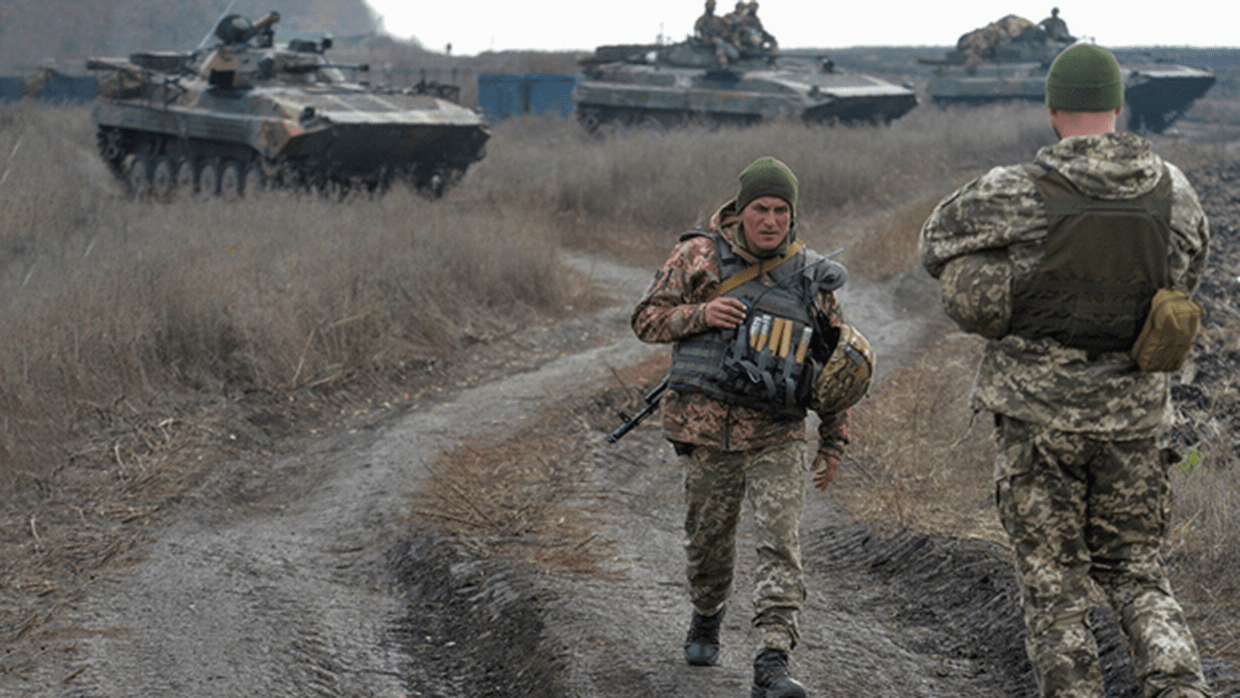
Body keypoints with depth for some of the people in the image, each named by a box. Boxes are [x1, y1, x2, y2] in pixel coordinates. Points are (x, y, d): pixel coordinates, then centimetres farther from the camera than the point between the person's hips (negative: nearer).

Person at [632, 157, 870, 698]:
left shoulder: (810, 277, 5)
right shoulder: (699, 257, 0)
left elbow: (836, 366, 13)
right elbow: (646, 318, 3)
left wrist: (834, 444, 11)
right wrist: (698, 314, -16)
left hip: (777, 434, 0)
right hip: (707, 427, 0)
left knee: (780, 544, -12)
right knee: (708, 538, 13)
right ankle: (706, 619, 42)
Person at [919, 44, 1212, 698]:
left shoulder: (1020, 195, -13)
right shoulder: (1171, 191, -2)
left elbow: (936, 244, 3)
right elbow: (1188, 266, 18)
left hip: (1038, 415, -3)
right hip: (1132, 417, 3)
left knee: (1054, 583, 7)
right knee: (1135, 570, 15)